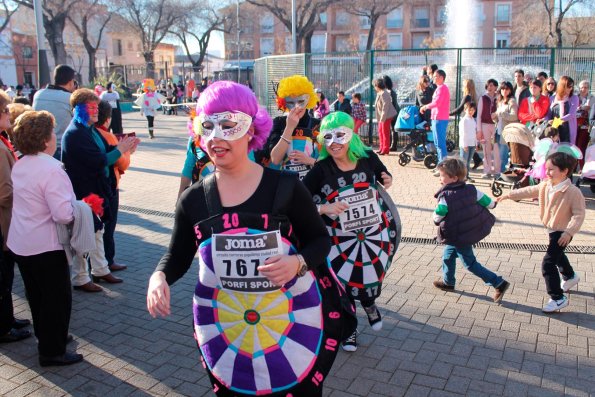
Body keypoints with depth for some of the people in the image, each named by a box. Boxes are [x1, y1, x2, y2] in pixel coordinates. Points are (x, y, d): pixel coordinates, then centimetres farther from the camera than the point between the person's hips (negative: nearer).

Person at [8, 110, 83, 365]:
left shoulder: (18, 166, 4)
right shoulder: (51, 169, -23)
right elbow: (63, 214, -30)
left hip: (20, 244, 9)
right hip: (46, 246, -9)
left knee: (36, 294, 21)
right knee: (58, 297, 4)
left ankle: (46, 337, 38)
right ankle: (52, 351, 12)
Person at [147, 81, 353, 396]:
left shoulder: (285, 187, -13)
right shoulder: (193, 200, -5)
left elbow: (320, 239, -2)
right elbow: (178, 256, 7)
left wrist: (298, 263, -22)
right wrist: (159, 277, -14)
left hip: (293, 325, -2)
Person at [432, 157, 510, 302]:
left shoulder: (445, 198, -25)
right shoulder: (471, 189, -7)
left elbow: (437, 218, -18)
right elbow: (488, 203, 0)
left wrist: (434, 216, 6)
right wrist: (493, 203, 23)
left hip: (460, 237, -8)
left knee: (470, 263, 7)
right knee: (448, 254, 25)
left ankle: (499, 283, 7)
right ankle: (448, 282, 39)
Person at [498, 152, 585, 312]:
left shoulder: (573, 192, -27)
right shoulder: (546, 186, -5)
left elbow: (579, 214, -25)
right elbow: (529, 191, 7)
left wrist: (569, 232, -33)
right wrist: (509, 195, 9)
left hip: (562, 232, -9)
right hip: (552, 229, 9)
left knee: (548, 263, -12)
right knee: (557, 254, 32)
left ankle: (558, 298, -1)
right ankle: (570, 277, 61)